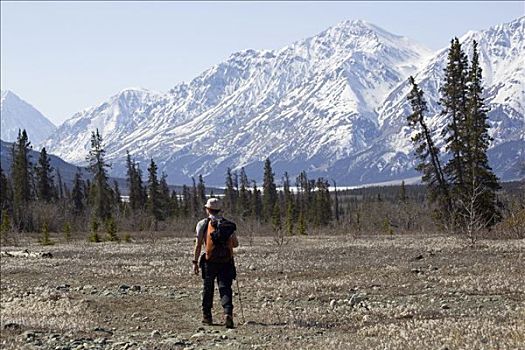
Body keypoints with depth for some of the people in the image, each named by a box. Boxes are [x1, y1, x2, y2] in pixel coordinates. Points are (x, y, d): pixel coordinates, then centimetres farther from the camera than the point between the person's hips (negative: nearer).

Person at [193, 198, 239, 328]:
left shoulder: (203, 224, 2)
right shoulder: (228, 224, 10)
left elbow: (198, 244, -4)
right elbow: (236, 244, 14)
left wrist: (195, 261, 0)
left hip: (210, 261, -1)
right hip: (227, 262, 2)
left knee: (208, 289, 13)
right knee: (225, 288, -1)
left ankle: (207, 316, 21)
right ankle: (228, 313, -22)